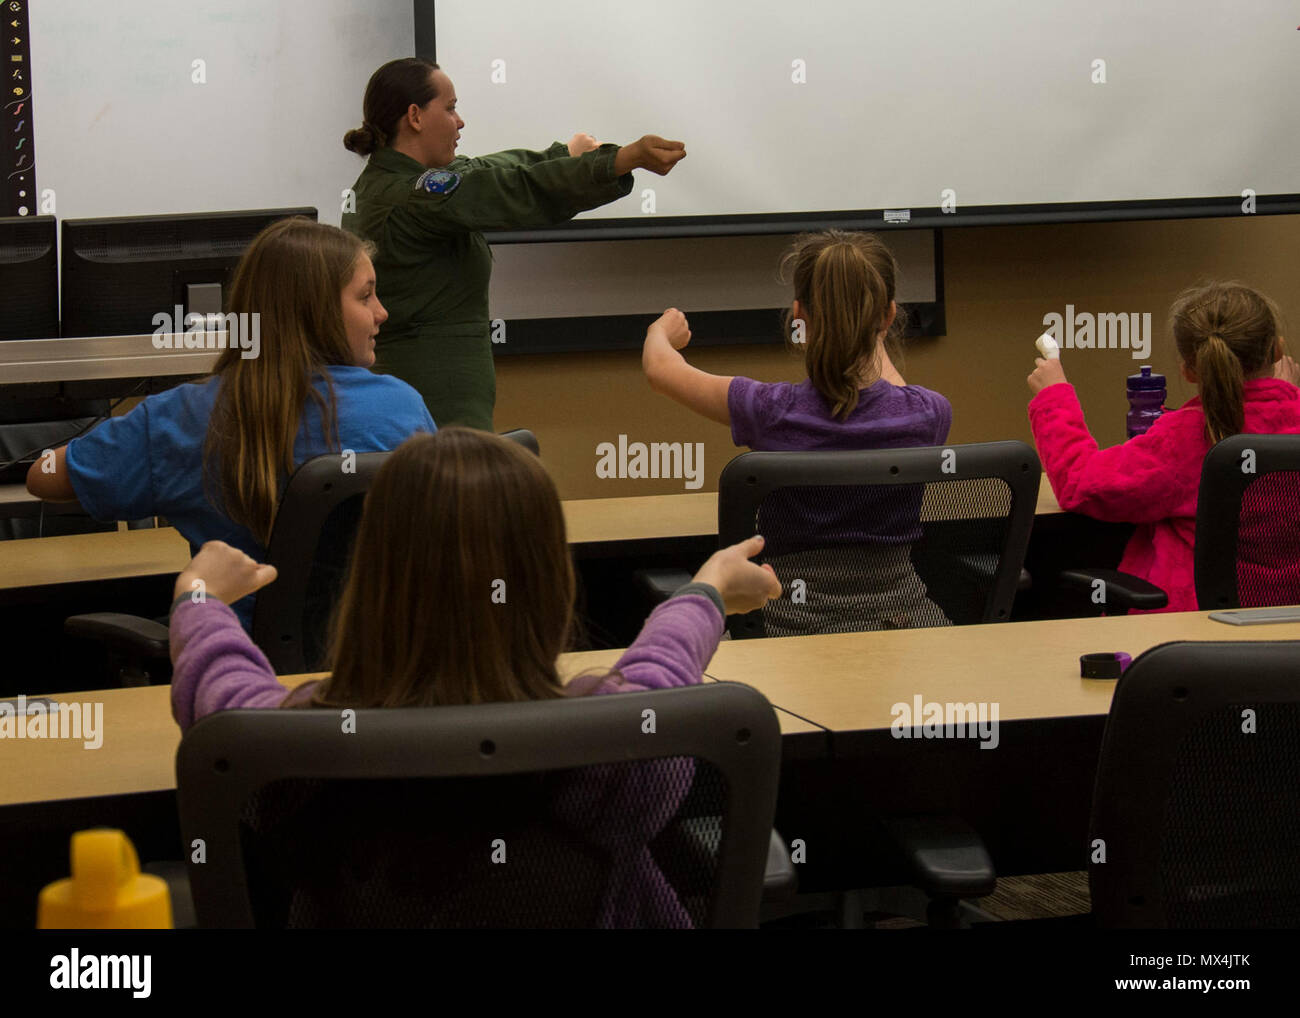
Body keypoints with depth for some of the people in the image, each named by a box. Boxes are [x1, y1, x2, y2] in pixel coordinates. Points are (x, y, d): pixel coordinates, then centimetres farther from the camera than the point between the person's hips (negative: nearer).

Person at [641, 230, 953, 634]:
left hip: (801, 629, -2)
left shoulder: (771, 412, -12)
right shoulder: (930, 415, -8)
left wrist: (662, 332, 32)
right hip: (907, 618, 2)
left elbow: (661, 369, 8)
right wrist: (871, 337, 40)